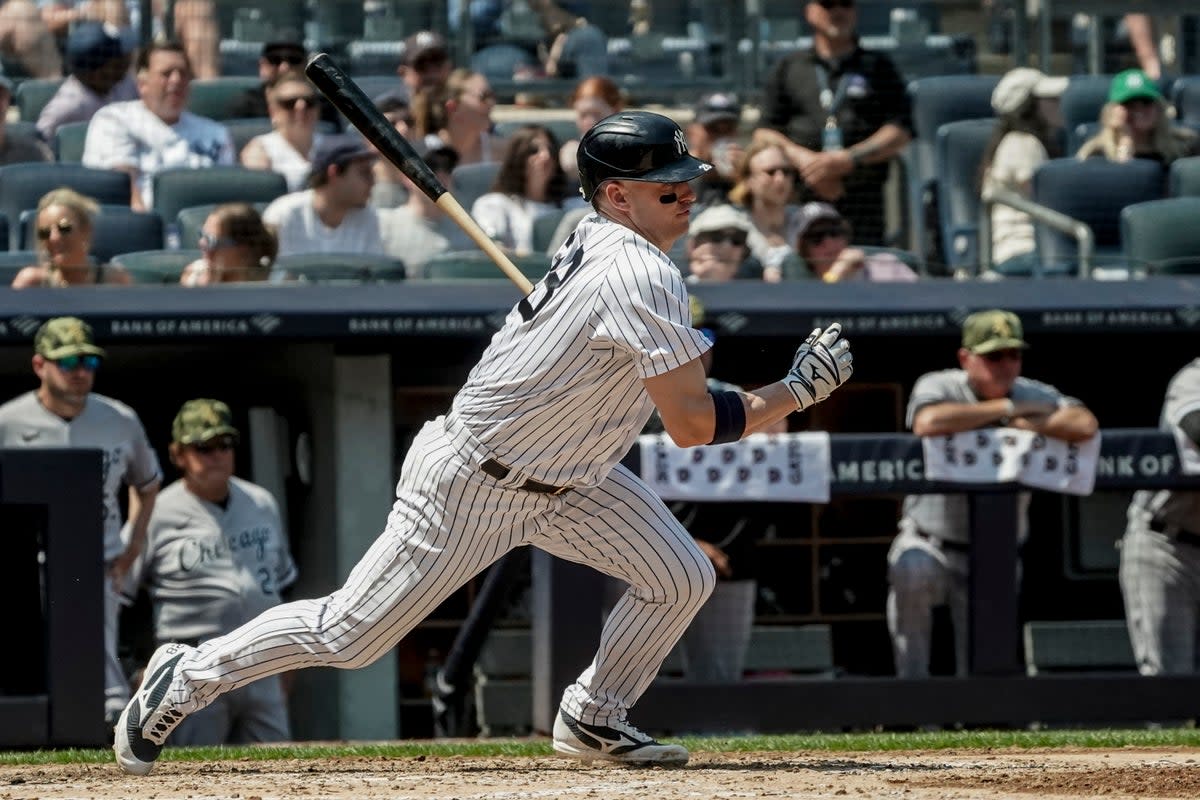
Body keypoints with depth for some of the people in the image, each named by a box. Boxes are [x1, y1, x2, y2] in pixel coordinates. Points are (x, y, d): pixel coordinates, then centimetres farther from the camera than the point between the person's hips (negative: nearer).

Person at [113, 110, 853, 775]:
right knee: (348, 635, 0)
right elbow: (692, 424, -29)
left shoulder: (595, 239, -1)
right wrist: (800, 391, -21)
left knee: (683, 579, 0)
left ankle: (593, 720, 18)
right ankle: (188, 678, 19)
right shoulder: (641, 277, -29)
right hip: (471, 488, -9)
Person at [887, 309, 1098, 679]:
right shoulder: (938, 387, -9)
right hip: (930, 542, -3)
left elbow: (1084, 425, -20)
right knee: (911, 571, -36)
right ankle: (912, 683, -21)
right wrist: (1006, 408, -23)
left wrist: (1022, 423, -19)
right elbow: (929, 423, -34)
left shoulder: (1034, 397, -2)